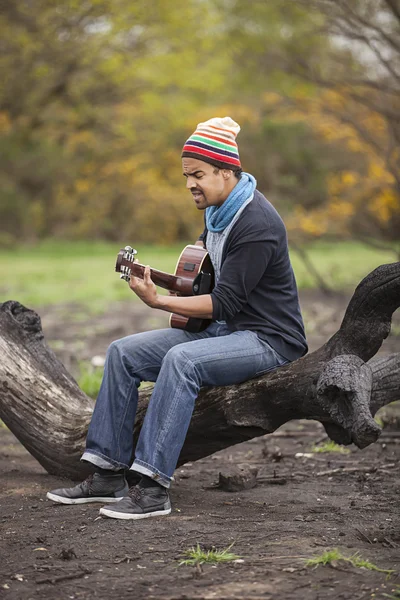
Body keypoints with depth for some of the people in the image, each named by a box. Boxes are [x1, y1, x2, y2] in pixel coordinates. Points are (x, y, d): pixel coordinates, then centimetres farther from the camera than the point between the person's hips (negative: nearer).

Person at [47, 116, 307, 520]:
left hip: (268, 338, -10)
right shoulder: (218, 209, 8)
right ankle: (108, 474, -2)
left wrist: (158, 301, -25)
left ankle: (154, 488, -34)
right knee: (123, 352, -2)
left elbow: (225, 304, -24)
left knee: (181, 360, -35)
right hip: (221, 330, 10)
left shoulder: (256, 224, -21)